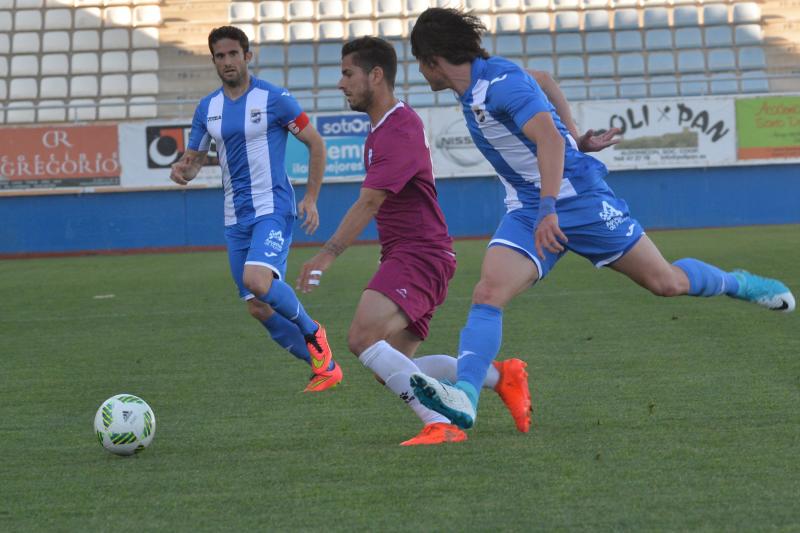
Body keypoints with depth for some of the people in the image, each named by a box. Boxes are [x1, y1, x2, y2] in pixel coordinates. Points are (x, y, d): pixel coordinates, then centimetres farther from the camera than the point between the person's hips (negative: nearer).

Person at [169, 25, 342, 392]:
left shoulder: (273, 99, -6)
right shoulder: (207, 108, 9)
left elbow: (315, 143, -1)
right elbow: (194, 159, 16)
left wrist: (311, 198, -7)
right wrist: (182, 171, -9)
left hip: (273, 209, -6)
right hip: (236, 218, 6)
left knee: (257, 281, -30)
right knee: (259, 309, 2)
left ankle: (311, 332, -3)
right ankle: (324, 366, 17)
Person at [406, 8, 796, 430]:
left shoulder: (500, 81, -21)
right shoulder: (471, 89, 8)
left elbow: (550, 138, -33)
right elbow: (542, 80, 26)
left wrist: (548, 209, -41)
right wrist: (573, 134, 33)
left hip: (578, 197, -7)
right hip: (528, 210, 8)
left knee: (665, 282, 5)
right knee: (487, 294, -17)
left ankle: (738, 284, 34)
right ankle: (464, 397, -30)